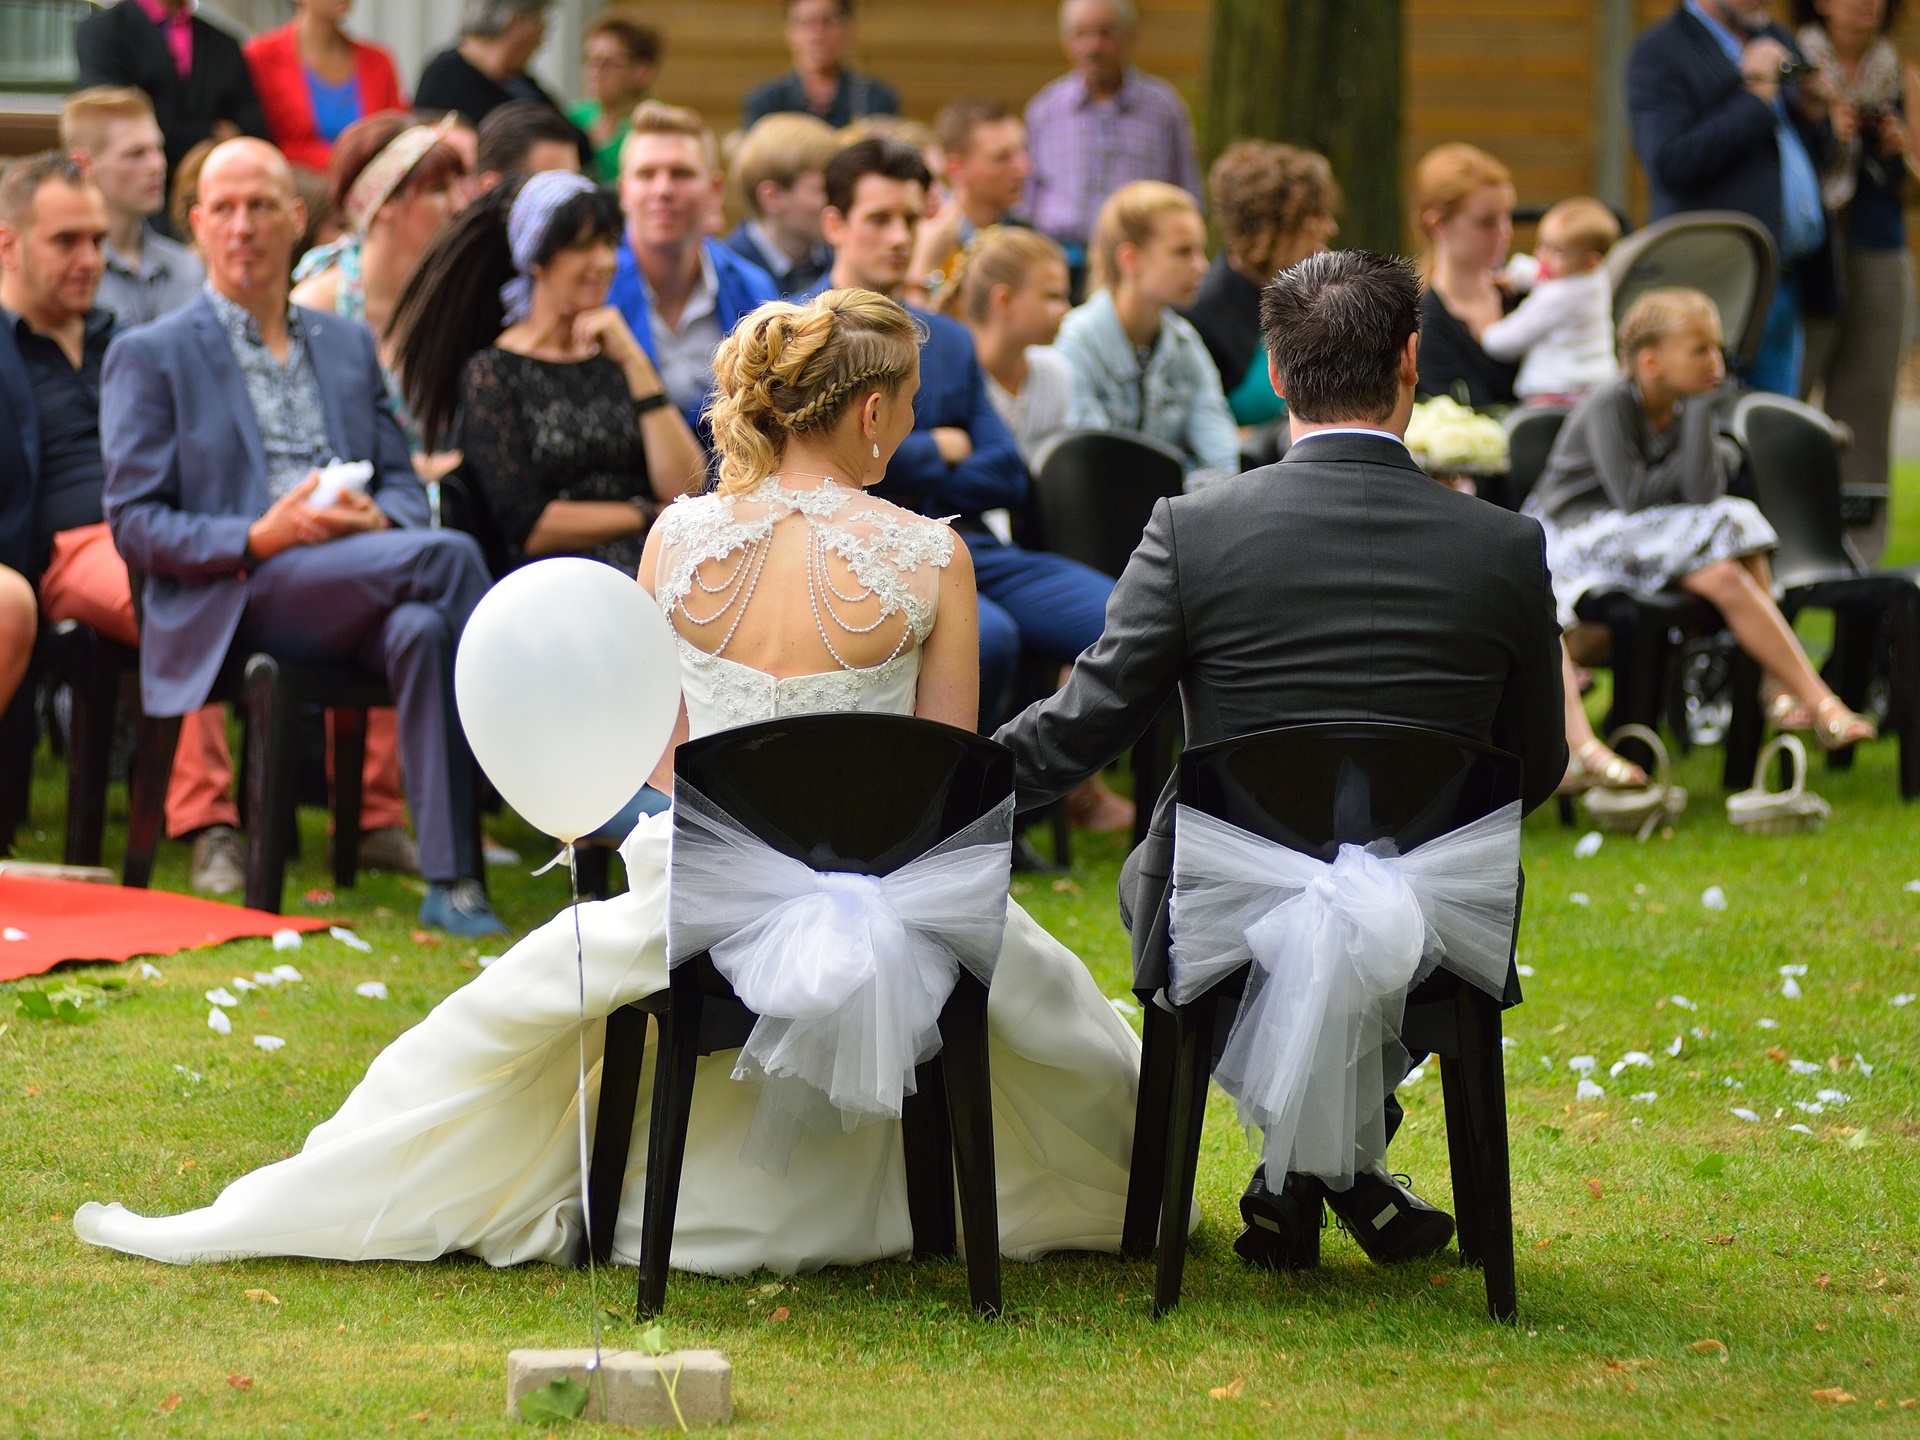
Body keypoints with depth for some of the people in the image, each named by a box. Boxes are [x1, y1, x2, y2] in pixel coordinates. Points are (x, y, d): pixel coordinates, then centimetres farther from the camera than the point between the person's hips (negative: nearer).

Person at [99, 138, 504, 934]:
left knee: (424, 629, -36)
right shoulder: (149, 356, 9)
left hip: (358, 587, 4)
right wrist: (261, 538, -15)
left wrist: (378, 518, -6)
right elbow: (134, 525, 2)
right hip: (236, 602, -4)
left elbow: (404, 482, 21)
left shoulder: (349, 345, 25)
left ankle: (449, 879, -39)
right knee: (447, 555, -30)